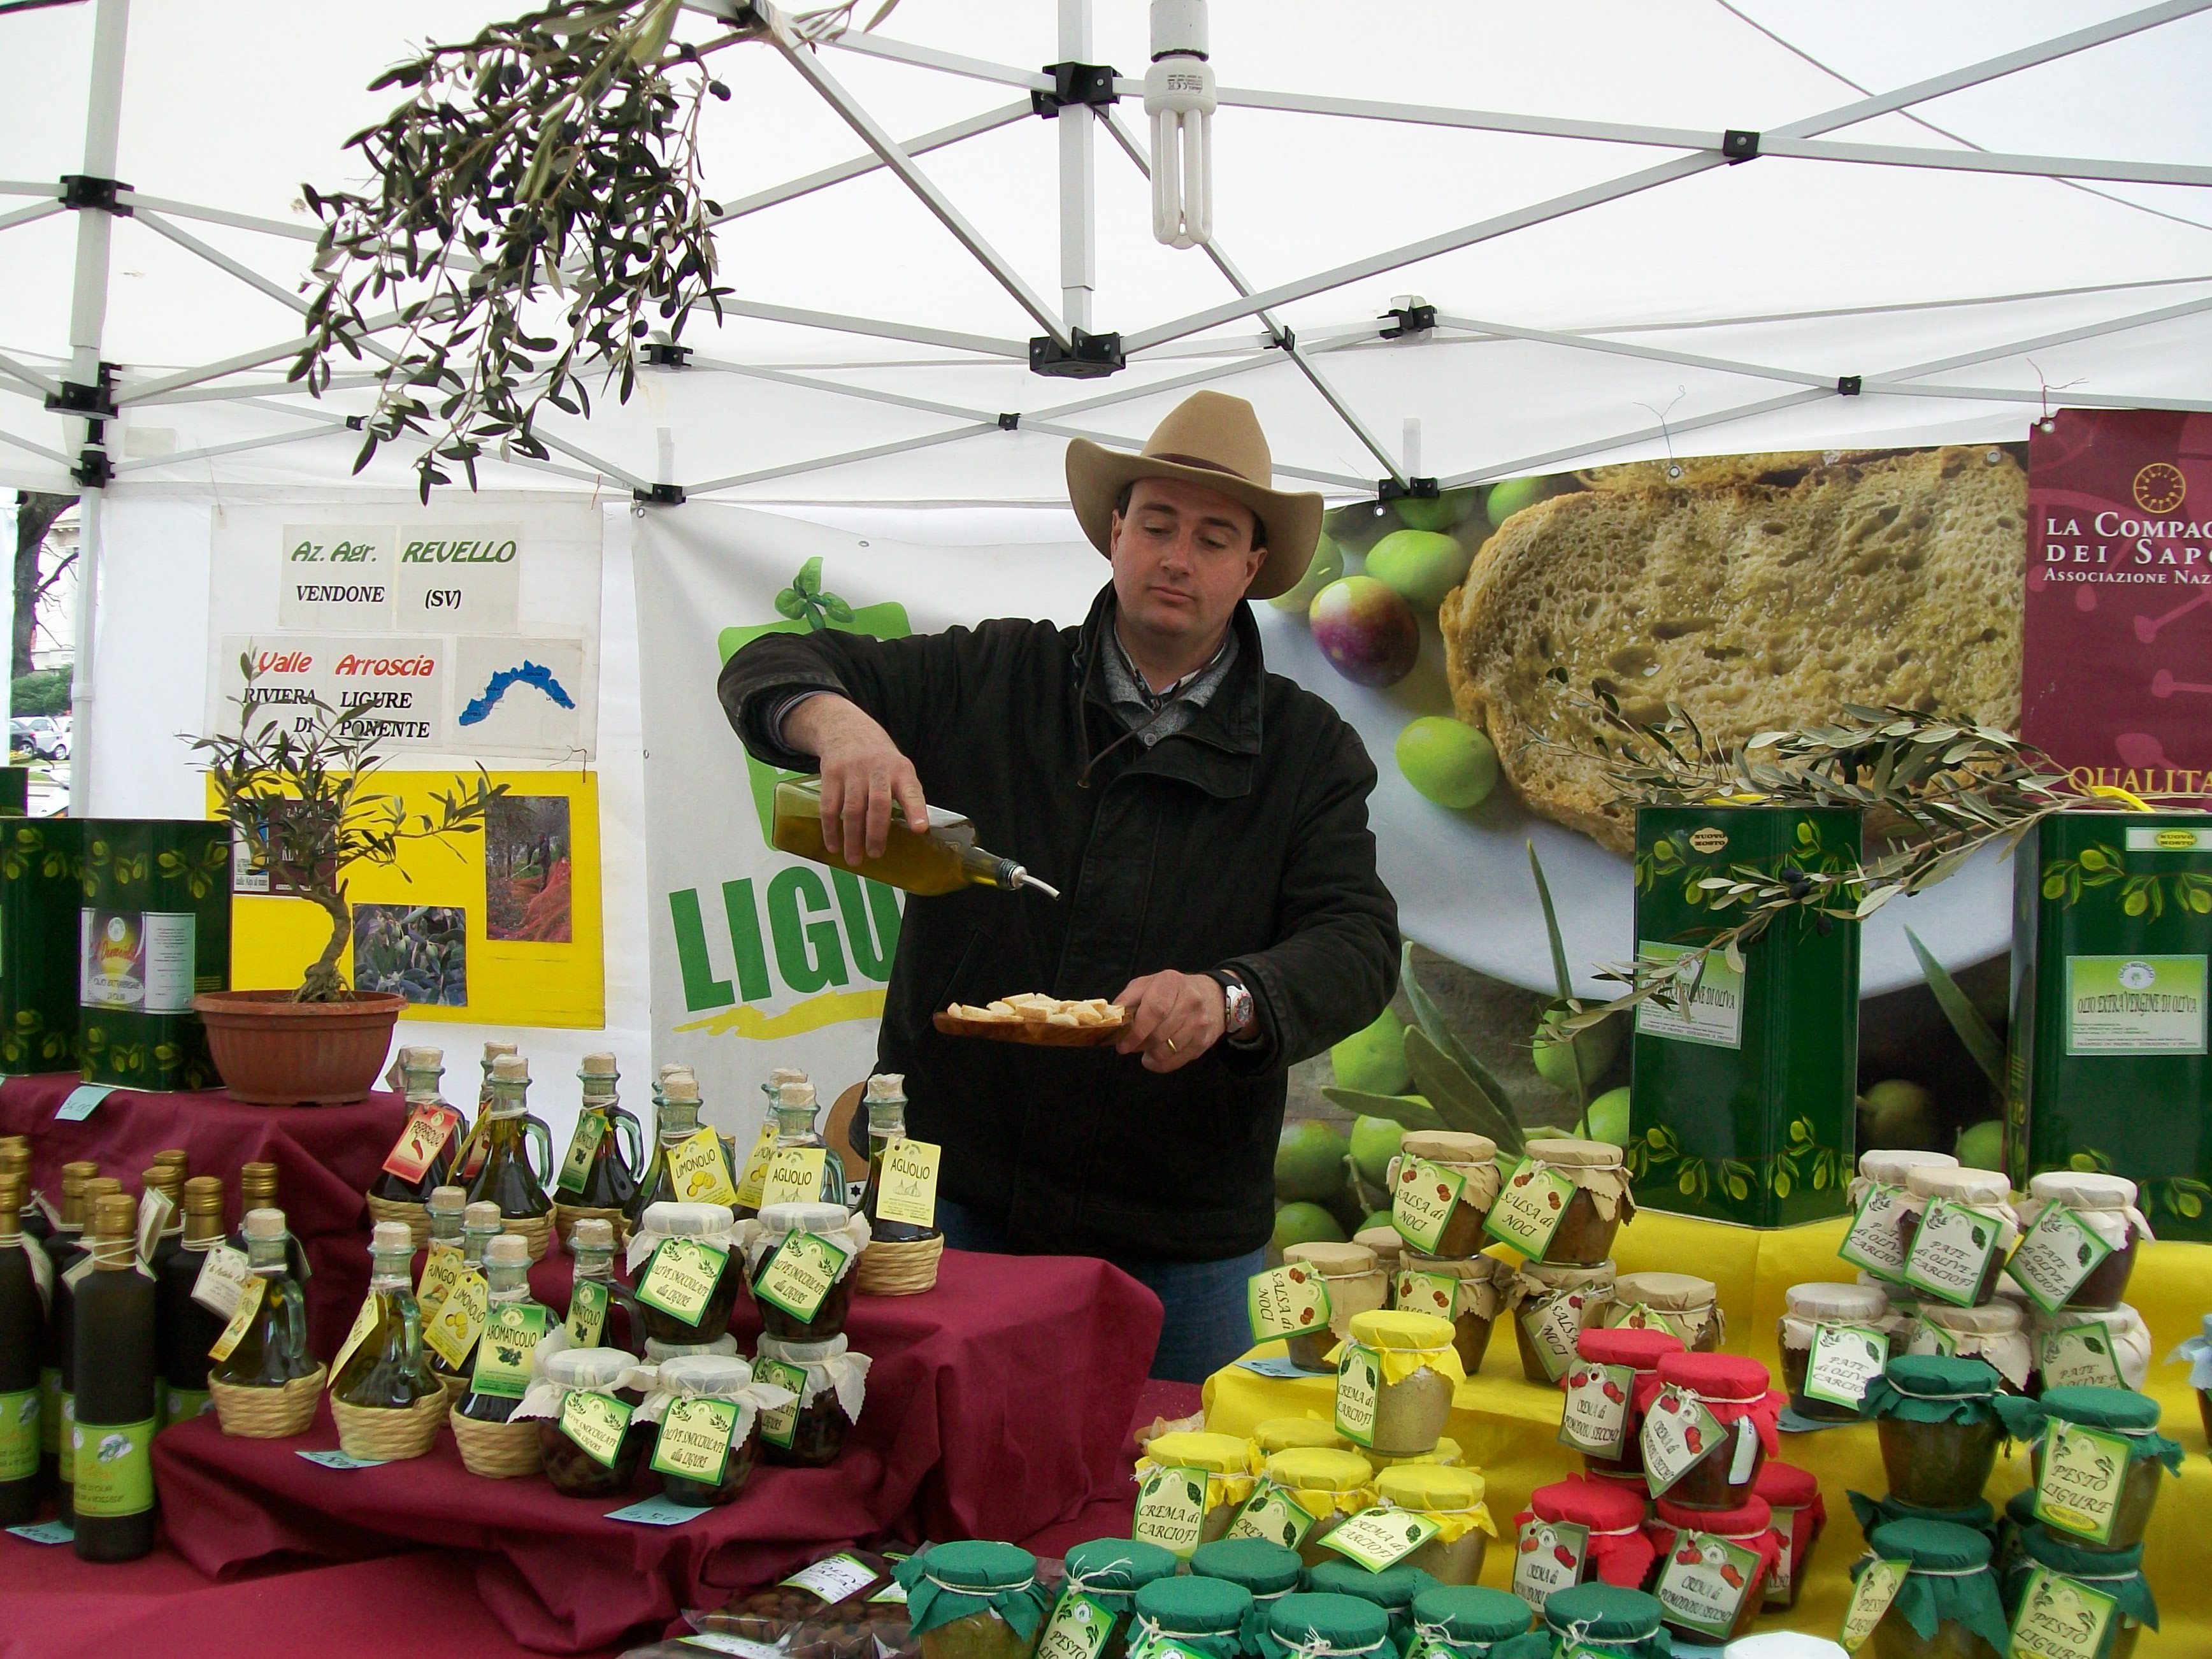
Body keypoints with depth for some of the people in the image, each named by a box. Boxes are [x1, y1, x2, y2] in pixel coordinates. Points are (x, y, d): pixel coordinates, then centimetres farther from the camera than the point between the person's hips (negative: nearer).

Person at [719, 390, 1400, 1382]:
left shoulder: (1308, 751, 3)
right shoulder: (990, 681, 4)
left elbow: (1359, 945, -7)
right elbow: (773, 668, 5)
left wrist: (1229, 999, -28)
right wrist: (839, 725, -19)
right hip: (955, 1200, 0)